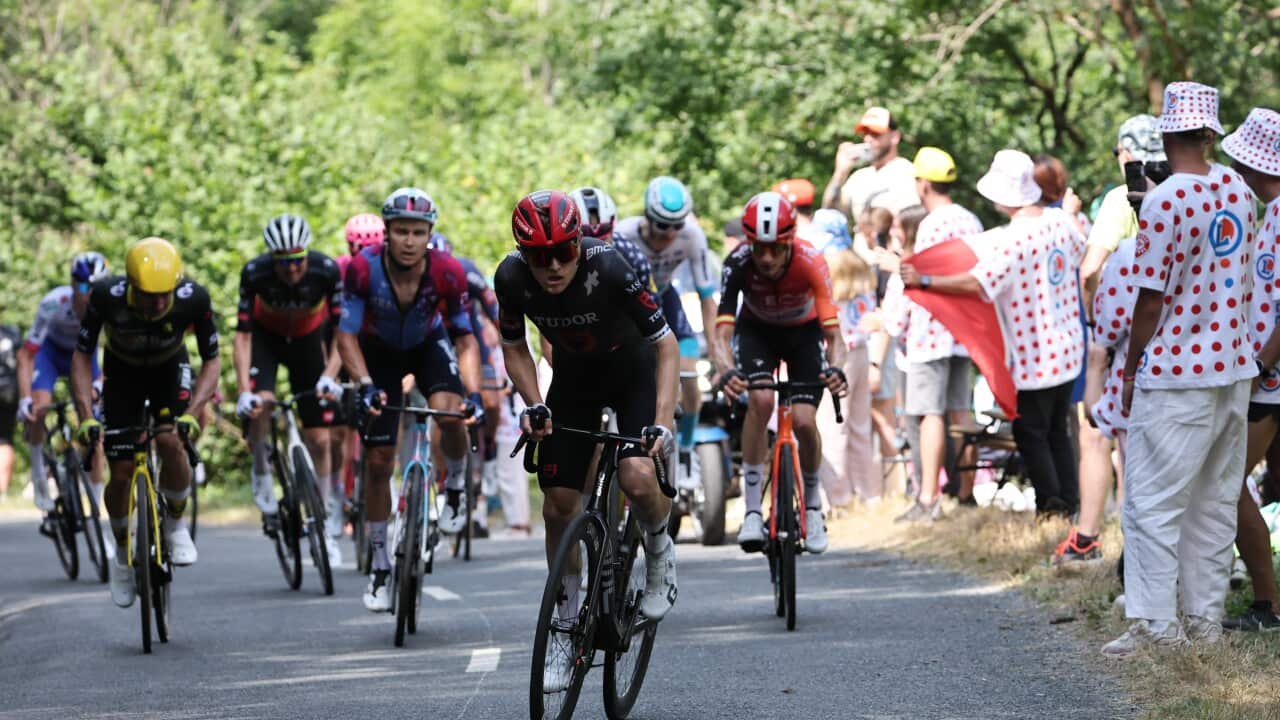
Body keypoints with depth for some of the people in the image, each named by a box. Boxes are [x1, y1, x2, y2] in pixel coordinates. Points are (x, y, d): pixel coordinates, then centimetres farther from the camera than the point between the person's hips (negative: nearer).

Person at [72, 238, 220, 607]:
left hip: (170, 369, 0)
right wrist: (85, 416, -28)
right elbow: (82, 356, -18)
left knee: (170, 443, -27)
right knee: (121, 473, -6)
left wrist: (192, 413, -33)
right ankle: (123, 555, 19)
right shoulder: (106, 296, -33)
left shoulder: (193, 299, -32)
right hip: (123, 373, 0)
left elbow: (211, 361, -19)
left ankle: (176, 523, 0)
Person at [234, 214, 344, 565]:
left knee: (319, 440, -3)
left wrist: (330, 375, -40)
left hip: (308, 338, 1)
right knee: (260, 405, -31)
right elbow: (242, 335, -28)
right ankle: (262, 477, -5)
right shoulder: (255, 273, -31)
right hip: (266, 335, -1)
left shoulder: (327, 270, -31)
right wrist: (244, 391, -38)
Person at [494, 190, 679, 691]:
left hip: (634, 373, -3)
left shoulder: (608, 268, -34)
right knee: (559, 507, -3)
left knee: (636, 477, -28)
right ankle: (565, 633, 12)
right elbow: (514, 348, -5)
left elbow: (666, 346, -27)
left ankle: (659, 554, 5)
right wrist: (534, 405, -20)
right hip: (574, 381, 3)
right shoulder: (512, 277, -25)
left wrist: (663, 421, -36)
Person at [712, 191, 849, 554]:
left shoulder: (810, 262, -34)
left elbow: (833, 333, -37)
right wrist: (726, 371, -58)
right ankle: (752, 510, -21)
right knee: (760, 400, -28)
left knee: (804, 421, -16)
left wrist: (836, 368, -58)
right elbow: (723, 333, -37)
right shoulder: (738, 264, -32)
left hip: (803, 331, 0)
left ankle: (812, 505, 14)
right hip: (757, 330, 0)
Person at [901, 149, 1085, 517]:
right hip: (1067, 346, 8)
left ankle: (1050, 503, 2)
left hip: (1033, 357, -8)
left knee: (1030, 432, 3)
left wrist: (924, 281, -23)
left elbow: (977, 283, -30)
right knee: (1057, 430, 17)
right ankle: (1068, 502, 18)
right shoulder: (1060, 221, 0)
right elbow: (1078, 250, 23)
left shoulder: (1012, 239, -24)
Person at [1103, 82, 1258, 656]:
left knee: (1151, 502, -3)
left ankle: (1157, 624, -5)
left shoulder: (1164, 203, -16)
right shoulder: (1238, 191, 5)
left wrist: (1131, 372, -3)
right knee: (1214, 501, 12)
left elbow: (1151, 300, -14)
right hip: (1234, 369, 7)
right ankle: (1205, 618, 16)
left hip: (1176, 376, -7)